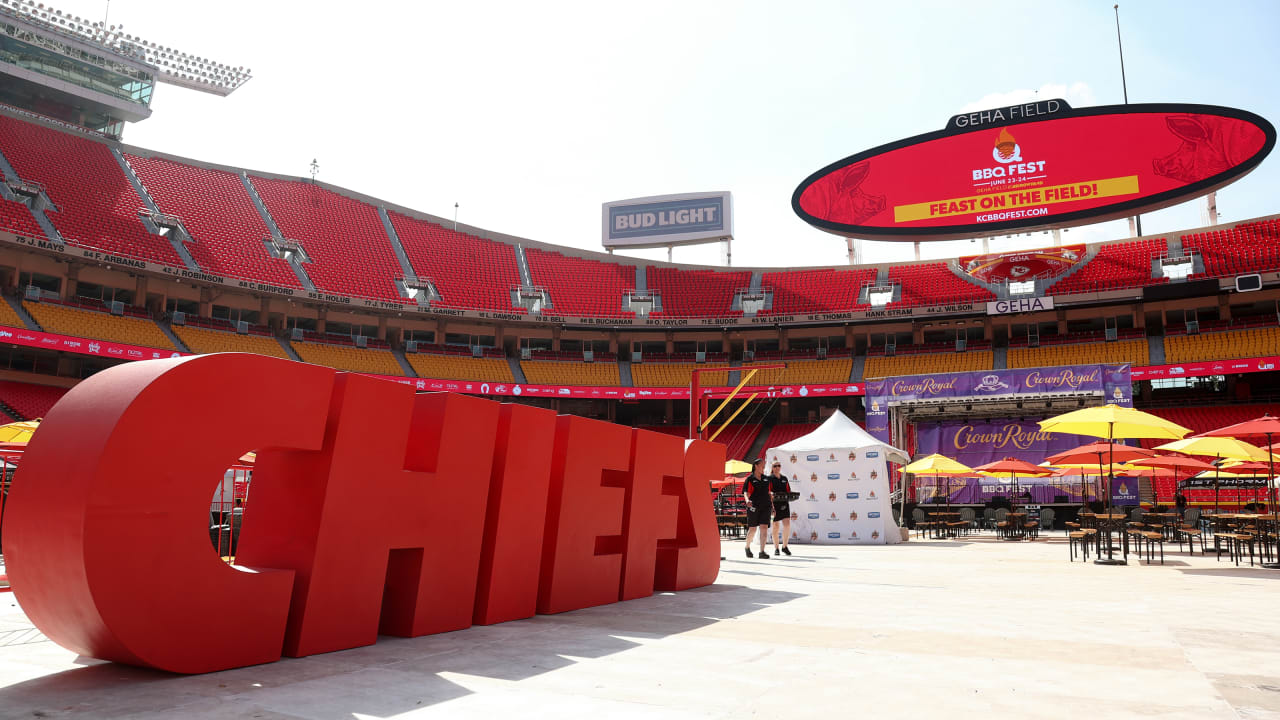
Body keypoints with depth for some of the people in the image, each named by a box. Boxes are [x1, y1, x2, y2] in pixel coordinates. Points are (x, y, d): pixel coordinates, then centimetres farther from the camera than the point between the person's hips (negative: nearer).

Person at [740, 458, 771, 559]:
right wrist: (747, 500, -30)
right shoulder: (750, 479, -1)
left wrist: (772, 505, 19)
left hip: (765, 506, 4)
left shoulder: (765, 478, 14)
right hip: (753, 507, -4)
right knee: (752, 529, 3)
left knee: (764, 528, -8)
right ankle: (747, 547, 28)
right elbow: (746, 493, -10)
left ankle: (762, 551, -8)